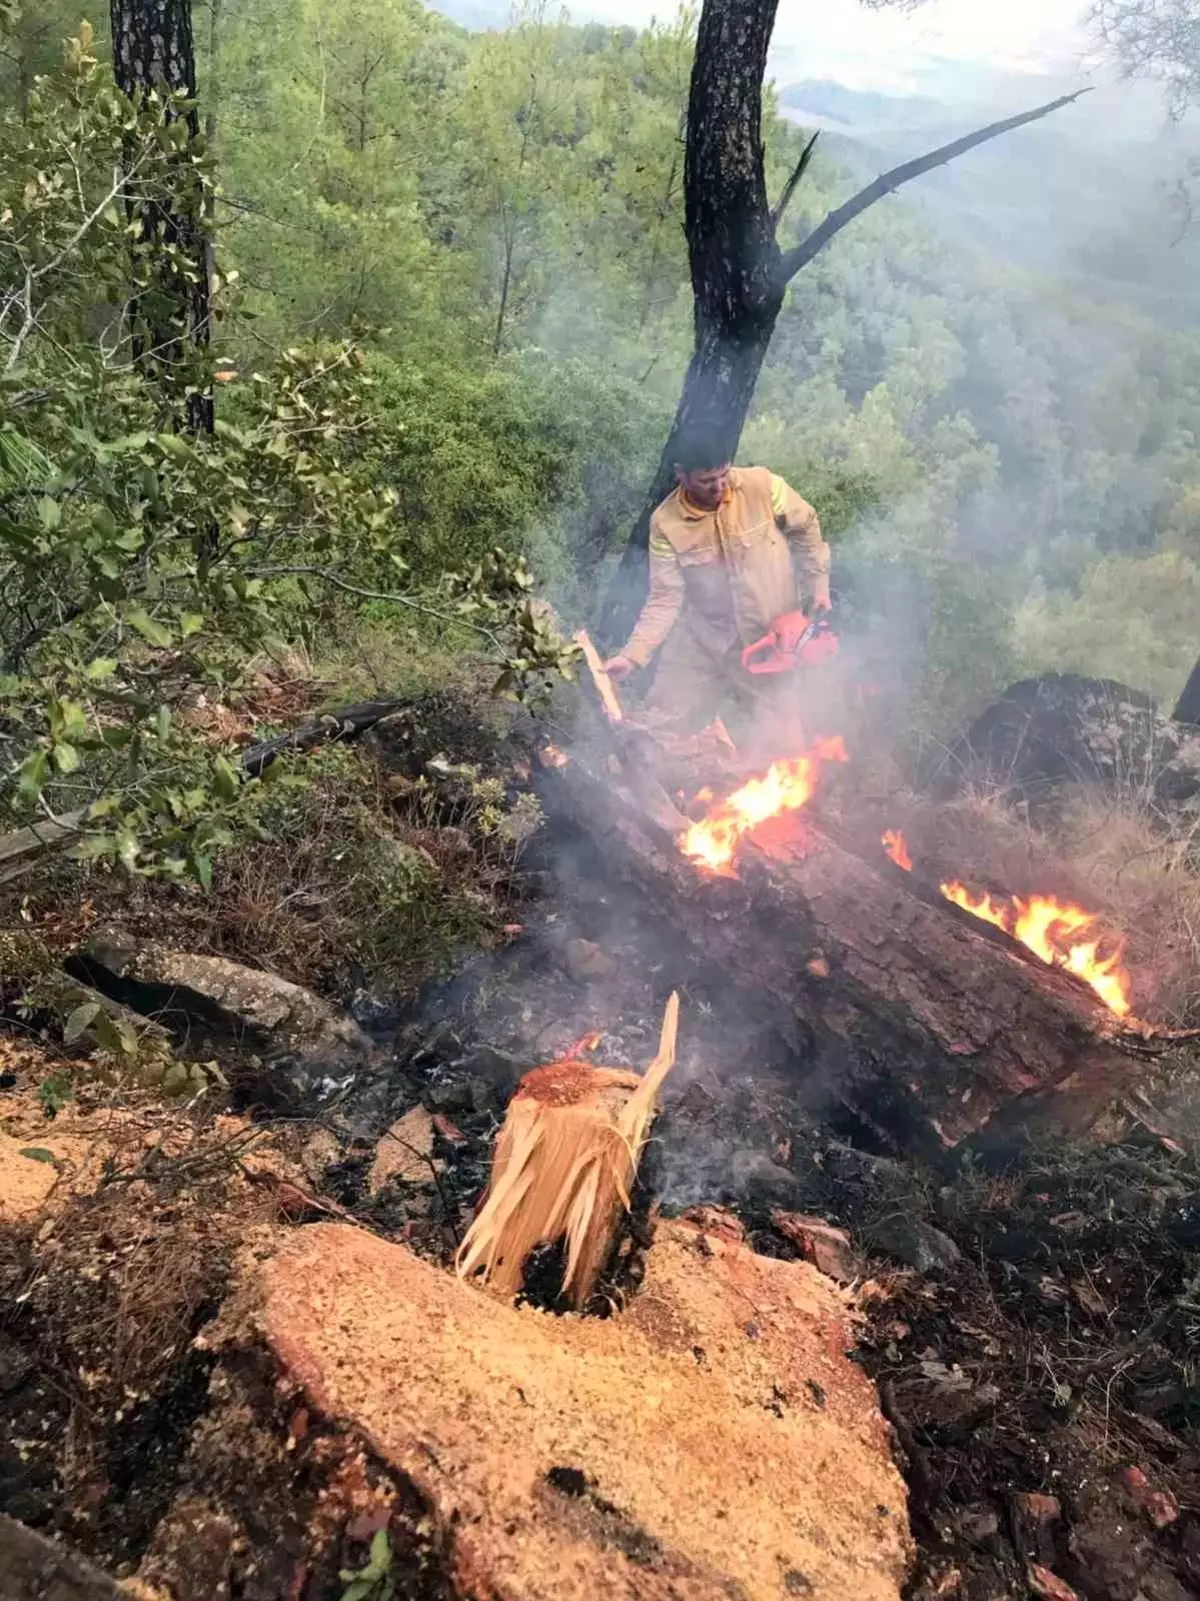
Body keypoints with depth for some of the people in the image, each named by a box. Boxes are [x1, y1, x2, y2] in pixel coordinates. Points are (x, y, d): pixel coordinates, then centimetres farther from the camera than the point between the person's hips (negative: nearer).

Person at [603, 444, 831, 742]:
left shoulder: (761, 485, -16)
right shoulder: (666, 523, -14)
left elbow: (805, 528, 3)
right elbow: (665, 600, -13)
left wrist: (818, 584, 2)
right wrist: (632, 655, -22)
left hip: (770, 639, -1)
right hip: (701, 640, 1)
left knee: (784, 735, 6)